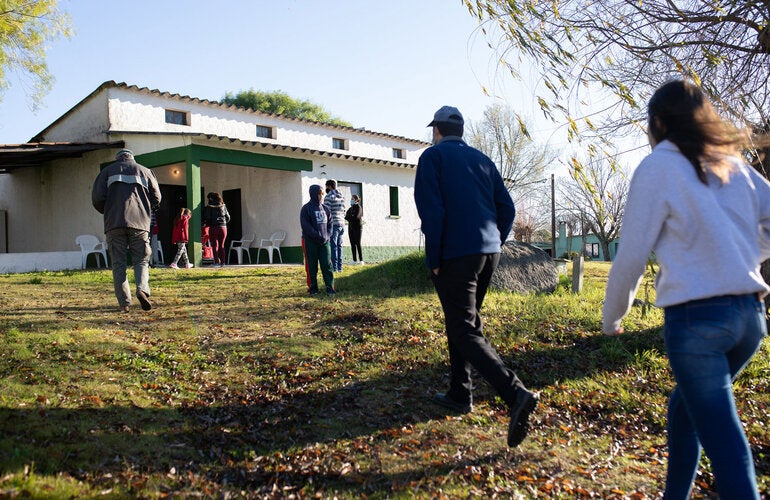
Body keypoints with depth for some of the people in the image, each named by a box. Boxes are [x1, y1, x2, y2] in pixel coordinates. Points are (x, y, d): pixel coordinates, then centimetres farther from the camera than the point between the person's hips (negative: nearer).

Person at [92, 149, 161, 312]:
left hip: (114, 224, 0)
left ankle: (124, 302, -3)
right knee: (141, 260, 7)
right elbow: (156, 199, 9)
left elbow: (97, 198, 5)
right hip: (139, 223, 0)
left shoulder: (108, 171, 17)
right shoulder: (144, 171, 17)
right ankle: (142, 289, -19)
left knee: (118, 263, 4)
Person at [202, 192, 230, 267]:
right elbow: (228, 217, 8)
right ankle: (222, 262, 6)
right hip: (223, 227, 3)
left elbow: (206, 218, -10)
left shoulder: (208, 207, -4)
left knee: (215, 245, 4)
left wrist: (207, 224, 9)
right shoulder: (223, 206, 6)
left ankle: (216, 261, -3)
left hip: (213, 228, -3)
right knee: (222, 245, 10)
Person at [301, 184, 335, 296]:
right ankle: (313, 287, 10)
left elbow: (330, 223, 14)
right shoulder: (306, 208, -4)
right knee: (312, 266, 2)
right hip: (310, 241, -4)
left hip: (325, 241, 4)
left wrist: (327, 235, -2)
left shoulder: (325, 208, 12)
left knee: (327, 265, 0)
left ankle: (330, 287, 2)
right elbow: (306, 226, -11)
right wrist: (318, 236, -16)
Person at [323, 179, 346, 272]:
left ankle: (334, 267, -6)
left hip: (333, 224, -7)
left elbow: (327, 212, -14)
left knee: (333, 246, -5)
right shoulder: (341, 197, 14)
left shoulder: (328, 197, -9)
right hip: (341, 224, 7)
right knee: (339, 246, 10)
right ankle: (340, 267, 12)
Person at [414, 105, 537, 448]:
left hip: (455, 257, -7)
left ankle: (516, 395, -22)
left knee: (466, 332, -8)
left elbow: (432, 211, -13)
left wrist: (434, 260, -8)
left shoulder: (433, 156, -2)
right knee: (462, 321, 20)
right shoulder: (482, 160, 16)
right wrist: (493, 245, 18)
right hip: (488, 253, 7)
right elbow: (507, 208, 11)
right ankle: (459, 395, 26)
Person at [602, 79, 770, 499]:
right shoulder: (735, 165, 13)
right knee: (685, 407, 24)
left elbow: (632, 254, -5)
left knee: (723, 441, -2)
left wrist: (611, 318, 7)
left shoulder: (658, 166, -4)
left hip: (696, 316, -7)